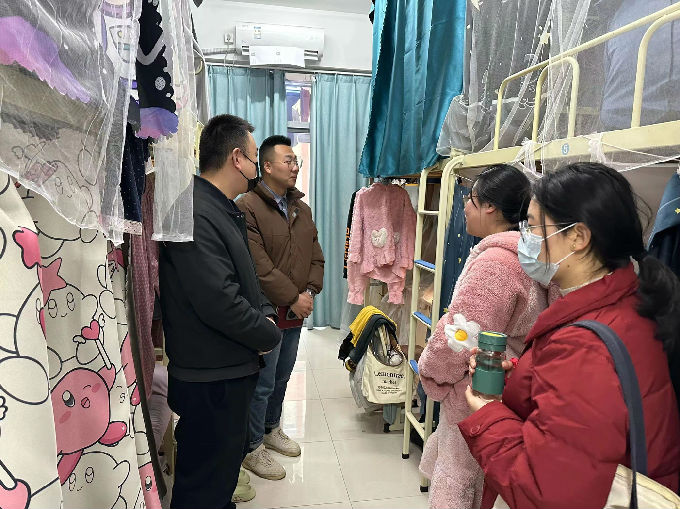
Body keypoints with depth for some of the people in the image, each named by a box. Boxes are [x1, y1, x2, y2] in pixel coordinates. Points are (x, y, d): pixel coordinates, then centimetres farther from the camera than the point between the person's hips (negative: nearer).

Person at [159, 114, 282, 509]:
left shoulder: (226, 210, 11)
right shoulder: (195, 215, -23)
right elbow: (220, 303, -29)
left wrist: (267, 314, 0)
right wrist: (269, 335, -13)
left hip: (235, 370, 10)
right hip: (211, 379, -10)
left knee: (229, 461, 27)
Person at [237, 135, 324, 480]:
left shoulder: (301, 209, 10)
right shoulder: (248, 207, -15)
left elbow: (316, 257, 10)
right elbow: (259, 267, -22)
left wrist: (309, 292, -5)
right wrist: (292, 299, -17)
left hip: (296, 311, 8)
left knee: (282, 376, 22)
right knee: (262, 383, 5)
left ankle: (271, 429, 43)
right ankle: (253, 449, 26)